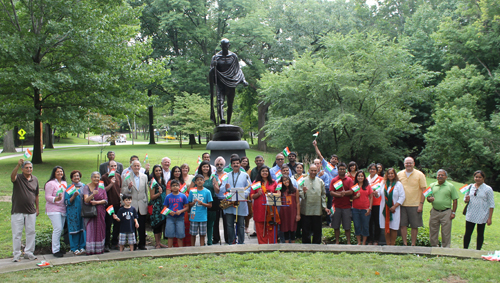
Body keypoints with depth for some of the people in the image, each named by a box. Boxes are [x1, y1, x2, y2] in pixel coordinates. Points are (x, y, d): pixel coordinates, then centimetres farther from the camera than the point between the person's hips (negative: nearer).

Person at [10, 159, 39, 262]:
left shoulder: (35, 179, 8)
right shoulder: (18, 178, -5)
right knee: (17, 233, 2)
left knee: (31, 232, 7)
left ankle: (29, 252, 18)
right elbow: (12, 176, -30)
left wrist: (37, 207, 13)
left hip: (31, 211, 4)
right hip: (17, 211, -3)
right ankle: (16, 254, 11)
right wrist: (18, 165, -45)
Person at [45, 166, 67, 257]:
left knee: (60, 229, 7)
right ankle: (55, 250, -6)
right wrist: (56, 199, -27)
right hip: (54, 209, -7)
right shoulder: (51, 183, -7)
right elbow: (47, 197, -11)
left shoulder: (64, 183, 16)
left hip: (63, 209, 7)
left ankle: (57, 248, 17)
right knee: (58, 229, -13)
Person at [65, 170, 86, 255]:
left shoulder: (83, 186, 11)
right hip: (73, 212, -2)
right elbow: (67, 202, -3)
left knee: (82, 229, 0)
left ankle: (82, 247, 9)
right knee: (74, 229, -2)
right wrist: (74, 196, -17)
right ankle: (74, 249, 4)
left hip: (82, 211, 3)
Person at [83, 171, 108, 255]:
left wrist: (97, 202, -13)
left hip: (100, 211, 2)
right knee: (90, 230, -6)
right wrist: (93, 194, -30)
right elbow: (86, 200, -13)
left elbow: (105, 200, 3)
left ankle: (99, 249, 9)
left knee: (100, 230, 2)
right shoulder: (87, 187, 0)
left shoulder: (101, 187, 6)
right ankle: (90, 250, -1)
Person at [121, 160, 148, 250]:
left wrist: (147, 203, 10)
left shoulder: (144, 177, 10)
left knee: (142, 226, 3)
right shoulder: (127, 177, 2)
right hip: (132, 205, -2)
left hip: (142, 205, 2)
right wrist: (128, 187, -20)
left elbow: (146, 191, 12)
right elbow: (123, 192, 0)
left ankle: (142, 244, 14)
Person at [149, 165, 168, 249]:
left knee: (162, 222, 8)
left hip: (163, 205, 6)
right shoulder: (153, 182, -8)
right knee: (157, 223, -4)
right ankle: (157, 243, 4)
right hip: (156, 205, -6)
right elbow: (152, 197, -9)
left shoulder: (163, 180, 11)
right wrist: (159, 193, -24)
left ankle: (159, 242, 16)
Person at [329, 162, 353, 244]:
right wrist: (341, 194, -19)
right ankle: (337, 241, 14)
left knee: (347, 226, 2)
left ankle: (348, 242, 11)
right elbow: (331, 192, -4)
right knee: (336, 226, 5)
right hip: (336, 206, 1)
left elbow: (351, 192, -6)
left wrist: (338, 193, -13)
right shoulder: (334, 180, 6)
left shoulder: (349, 180, 7)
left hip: (346, 206, 0)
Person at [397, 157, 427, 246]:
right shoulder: (399, 174, 7)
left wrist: (421, 204, -9)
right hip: (402, 204, 2)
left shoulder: (419, 175, 0)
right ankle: (405, 244, 13)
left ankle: (413, 245, 13)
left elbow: (423, 190, -2)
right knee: (403, 225, 2)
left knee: (415, 226, 3)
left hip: (415, 205, -2)